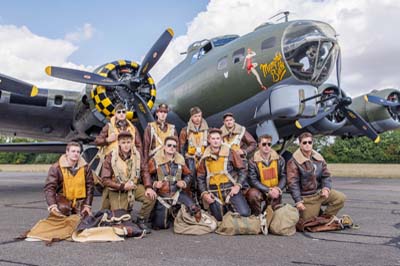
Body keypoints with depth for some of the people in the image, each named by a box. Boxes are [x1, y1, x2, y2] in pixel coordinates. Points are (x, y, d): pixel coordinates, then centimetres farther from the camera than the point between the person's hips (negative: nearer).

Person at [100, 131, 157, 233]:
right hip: (116, 191, -3)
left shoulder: (136, 155, -3)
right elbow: (105, 180, -13)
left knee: (151, 197, -21)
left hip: (134, 186, 3)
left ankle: (141, 220, 4)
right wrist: (123, 186, -21)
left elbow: (144, 171, -1)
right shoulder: (111, 157, -13)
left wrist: (148, 187, -17)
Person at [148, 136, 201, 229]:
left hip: (177, 193, 1)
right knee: (160, 225, -2)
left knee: (194, 209, -22)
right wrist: (154, 183, -25)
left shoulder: (180, 160, 1)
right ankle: (167, 212, 32)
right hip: (161, 195, -1)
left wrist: (184, 182, -11)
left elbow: (187, 175, 10)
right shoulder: (155, 160, -8)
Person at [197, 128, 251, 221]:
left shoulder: (230, 153, 0)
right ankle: (226, 208, 33)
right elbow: (200, 178, 10)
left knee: (244, 213, -17)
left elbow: (242, 170, 2)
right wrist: (204, 193, -3)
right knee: (219, 220, 2)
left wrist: (238, 186, -11)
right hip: (214, 194, 2)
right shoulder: (204, 158, 6)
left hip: (231, 190, -2)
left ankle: (231, 207, 15)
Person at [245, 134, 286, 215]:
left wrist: (278, 189, -21)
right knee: (253, 194, -32)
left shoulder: (279, 159, 0)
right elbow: (253, 180, -15)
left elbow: (283, 177, -1)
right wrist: (268, 190, -25)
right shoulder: (253, 162, -9)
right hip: (260, 191, -3)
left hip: (274, 192, 3)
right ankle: (258, 214, -8)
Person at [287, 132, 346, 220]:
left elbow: (326, 176, 8)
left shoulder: (319, 158, 5)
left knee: (341, 198, -11)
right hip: (307, 198, -5)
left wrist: (326, 188, -12)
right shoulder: (293, 162, -12)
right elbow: (293, 183, -16)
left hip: (320, 192, 5)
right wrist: (298, 201, -21)